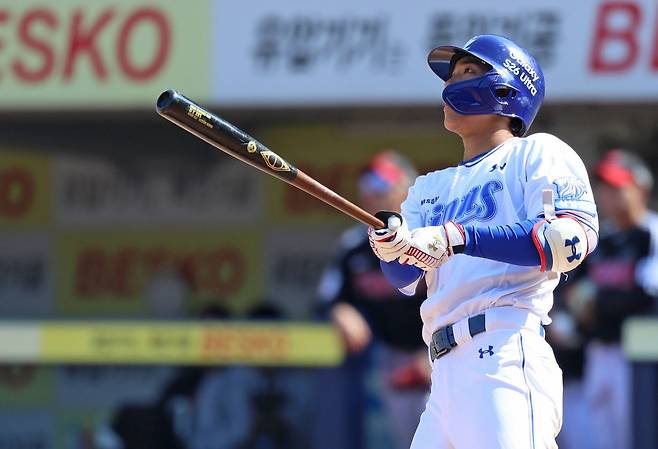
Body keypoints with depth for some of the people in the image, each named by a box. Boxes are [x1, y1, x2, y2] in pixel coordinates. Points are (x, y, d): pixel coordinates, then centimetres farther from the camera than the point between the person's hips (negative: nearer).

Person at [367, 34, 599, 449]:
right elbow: (405, 277, 15)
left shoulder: (537, 153, 9)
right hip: (447, 369, 7)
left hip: (507, 355, -7)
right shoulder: (431, 187, 30)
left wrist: (459, 237, -16)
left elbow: (575, 237, -9)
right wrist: (392, 243, -10)